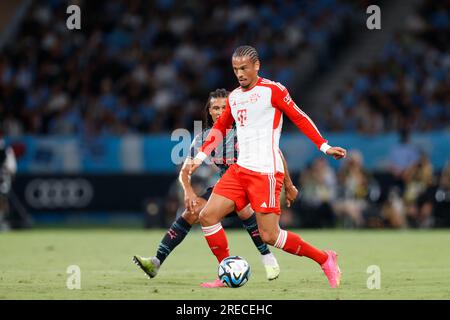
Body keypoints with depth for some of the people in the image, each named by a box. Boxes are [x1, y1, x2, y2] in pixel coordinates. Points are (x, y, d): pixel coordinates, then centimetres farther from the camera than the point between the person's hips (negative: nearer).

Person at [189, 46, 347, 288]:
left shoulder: (272, 90, -4)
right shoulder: (233, 97, 16)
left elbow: (300, 118, -3)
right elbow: (220, 128, 30)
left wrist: (324, 146, -9)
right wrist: (201, 155, 21)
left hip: (265, 172, -7)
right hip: (240, 169, 7)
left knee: (269, 236, -10)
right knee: (208, 216, -5)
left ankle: (324, 259, 8)